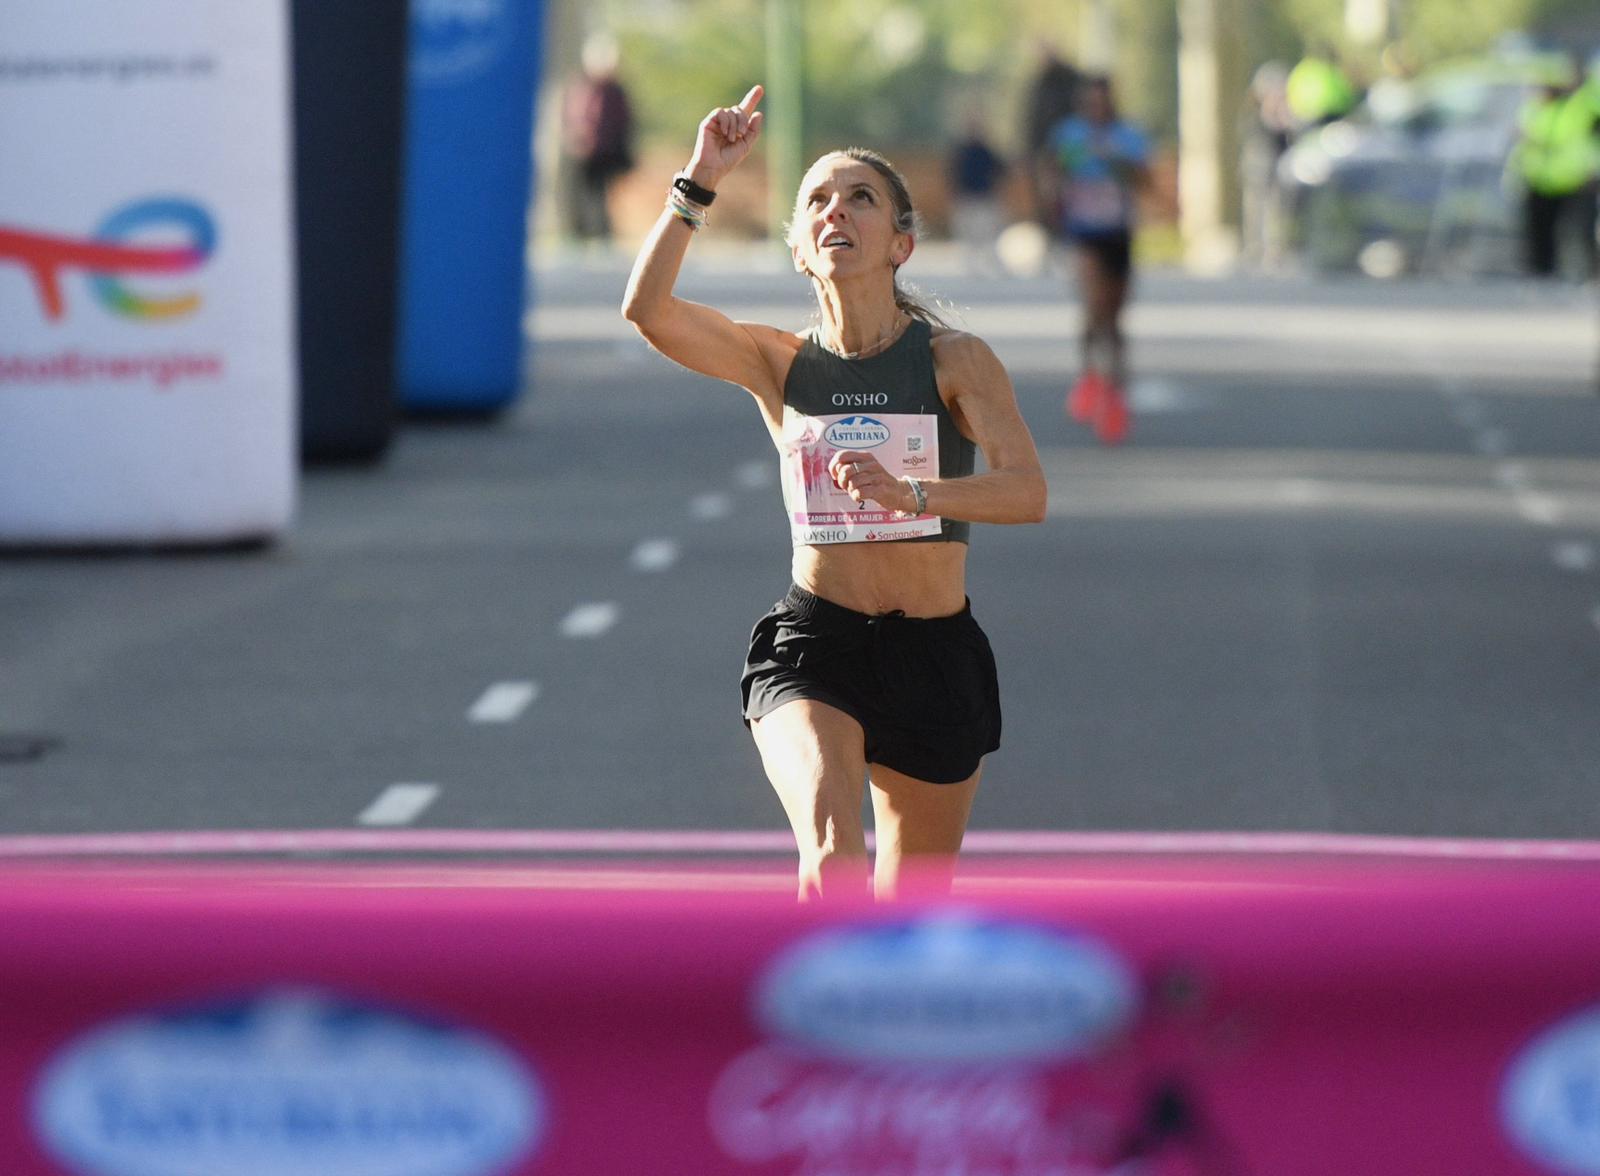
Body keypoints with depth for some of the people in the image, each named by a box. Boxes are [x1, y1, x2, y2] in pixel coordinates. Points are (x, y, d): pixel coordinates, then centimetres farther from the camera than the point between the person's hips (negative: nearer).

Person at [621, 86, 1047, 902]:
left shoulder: (955, 360, -4)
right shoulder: (778, 363, 2)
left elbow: (1027, 491, -18)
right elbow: (647, 308, -14)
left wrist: (907, 492, -33)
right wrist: (701, 181, -19)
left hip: (936, 655, 1)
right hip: (813, 647, -1)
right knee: (830, 853, -28)